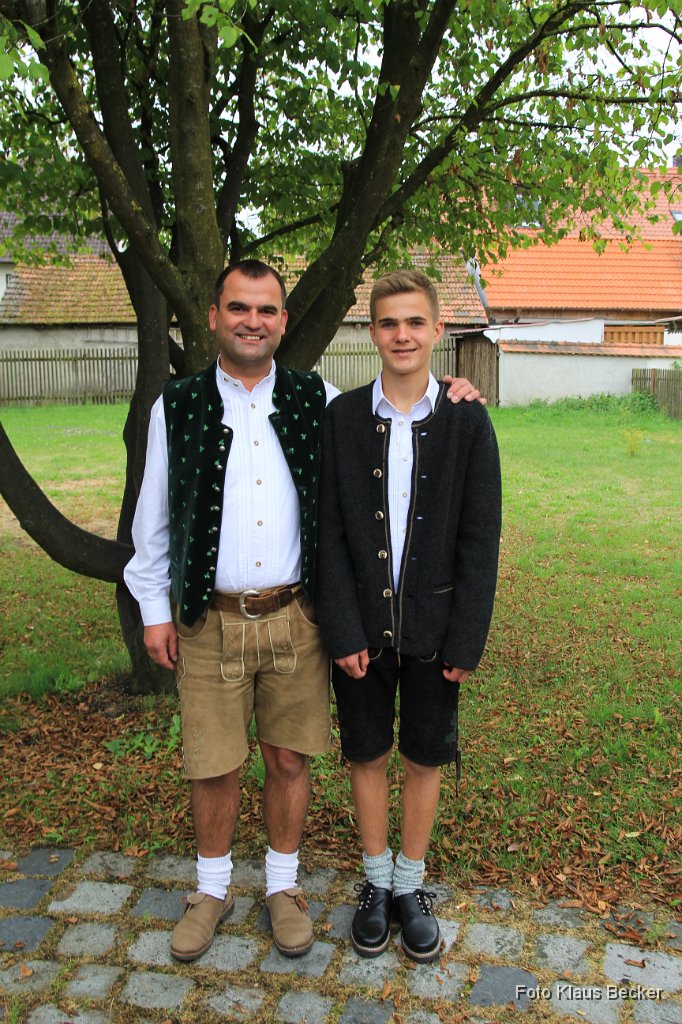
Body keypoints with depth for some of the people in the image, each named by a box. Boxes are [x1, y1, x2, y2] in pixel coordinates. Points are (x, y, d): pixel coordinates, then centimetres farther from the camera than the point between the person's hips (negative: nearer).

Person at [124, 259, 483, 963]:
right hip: (209, 621, 0)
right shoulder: (177, 407, 1)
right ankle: (212, 887, 35)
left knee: (289, 759, 12)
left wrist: (444, 399, -2)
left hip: (294, 619, 1)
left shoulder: (317, 401, 3)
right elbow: (152, 519, 6)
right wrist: (153, 608, 5)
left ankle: (282, 884, 36)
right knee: (212, 766, 9)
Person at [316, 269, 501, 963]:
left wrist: (465, 640, -8)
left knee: (425, 757, 13)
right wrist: (344, 631, -10)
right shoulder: (340, 418, -3)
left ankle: (411, 886, 34)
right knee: (366, 753, 14)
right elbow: (328, 532, -4)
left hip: (434, 626, 0)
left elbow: (479, 539, -4)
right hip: (361, 625, 1)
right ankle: (377, 882, 35)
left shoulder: (468, 422, -4)